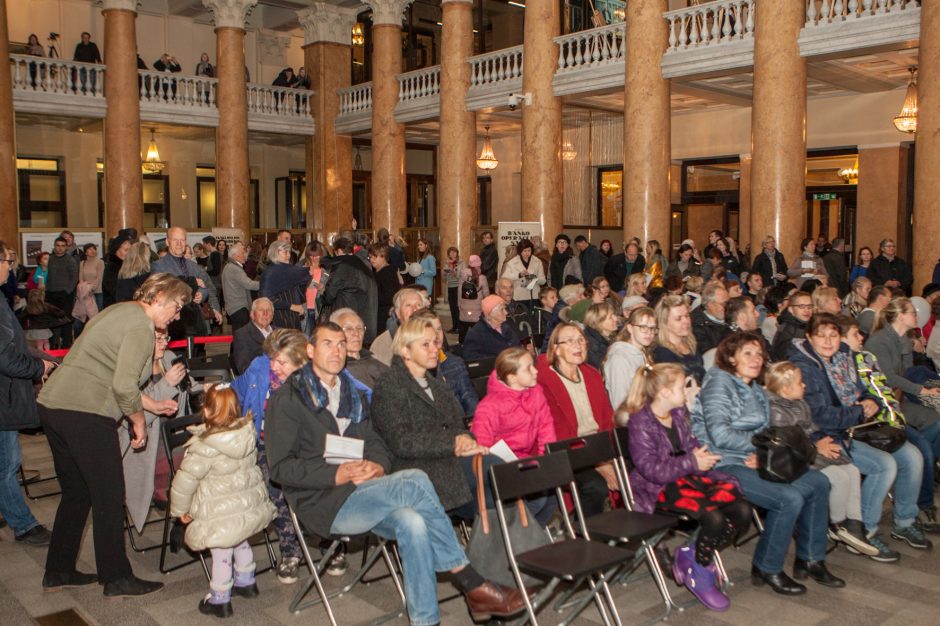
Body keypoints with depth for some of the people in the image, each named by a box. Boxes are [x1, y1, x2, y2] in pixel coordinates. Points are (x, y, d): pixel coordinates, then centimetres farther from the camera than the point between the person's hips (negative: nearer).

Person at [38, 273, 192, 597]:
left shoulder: (121, 311, 19)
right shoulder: (140, 326, -12)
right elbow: (124, 386, -20)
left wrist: (152, 404, 27)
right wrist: (139, 421, -4)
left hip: (51, 404, 10)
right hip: (86, 414, -10)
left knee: (76, 493, 21)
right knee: (109, 497, 2)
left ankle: (58, 572, 31)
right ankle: (117, 578, 13)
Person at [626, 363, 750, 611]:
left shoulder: (679, 413, 12)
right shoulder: (640, 422, -12)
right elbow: (651, 469, -17)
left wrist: (700, 456, -2)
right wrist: (692, 462, -18)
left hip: (687, 478, 8)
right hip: (658, 489, -8)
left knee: (742, 510, -13)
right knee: (714, 517, -29)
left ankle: (693, 554, 1)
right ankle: (698, 574, -3)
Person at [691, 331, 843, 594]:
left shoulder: (756, 391, 19)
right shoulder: (719, 382, -9)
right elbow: (720, 434, -20)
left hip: (753, 461, 9)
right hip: (724, 466, -9)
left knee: (818, 482, 0)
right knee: (790, 498, -23)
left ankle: (810, 559, 12)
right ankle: (766, 569, -4)